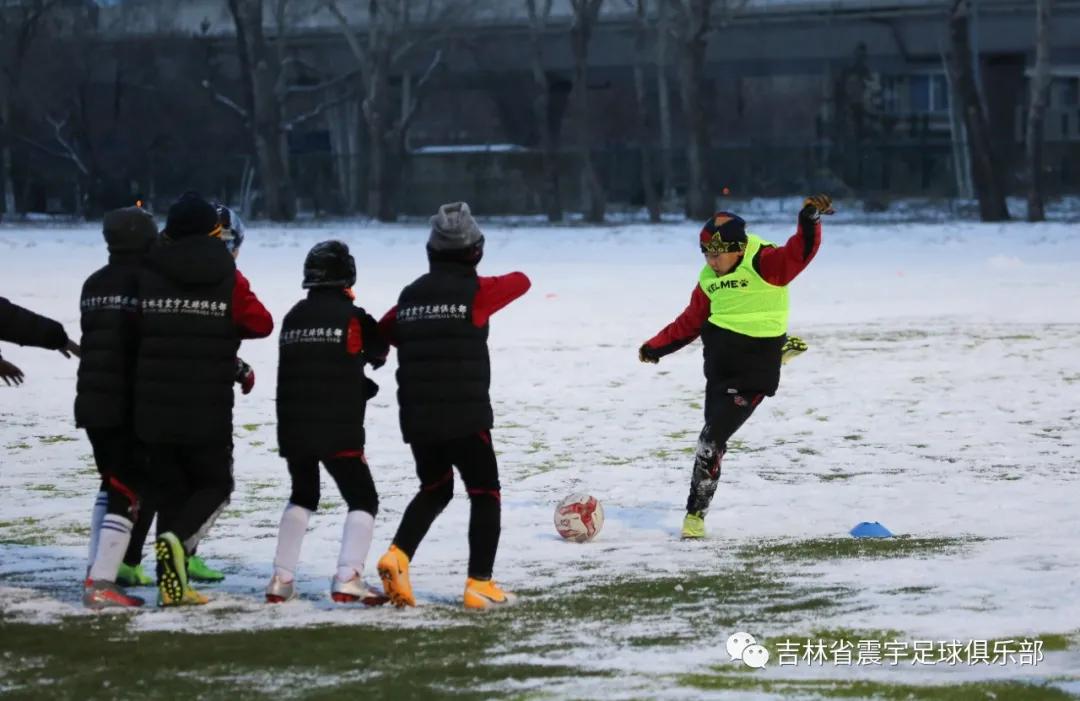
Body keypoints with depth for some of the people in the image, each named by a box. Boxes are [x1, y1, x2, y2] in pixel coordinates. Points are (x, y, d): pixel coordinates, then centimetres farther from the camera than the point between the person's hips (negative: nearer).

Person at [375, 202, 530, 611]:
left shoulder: (411, 295, 7)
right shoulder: (475, 291, -7)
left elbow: (384, 332, 18)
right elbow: (520, 283, 10)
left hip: (416, 417, 5)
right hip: (465, 417, -5)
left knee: (435, 489, 23)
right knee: (484, 493, 8)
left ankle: (398, 555, 2)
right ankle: (480, 584, 0)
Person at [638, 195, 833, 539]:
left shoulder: (763, 263, -12)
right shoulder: (709, 279, 7)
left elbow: (799, 252, -27)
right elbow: (689, 323, 17)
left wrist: (810, 220, -44)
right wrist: (656, 346, 22)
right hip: (719, 365, 12)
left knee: (711, 438, -9)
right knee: (713, 436, 11)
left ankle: (696, 511, -3)